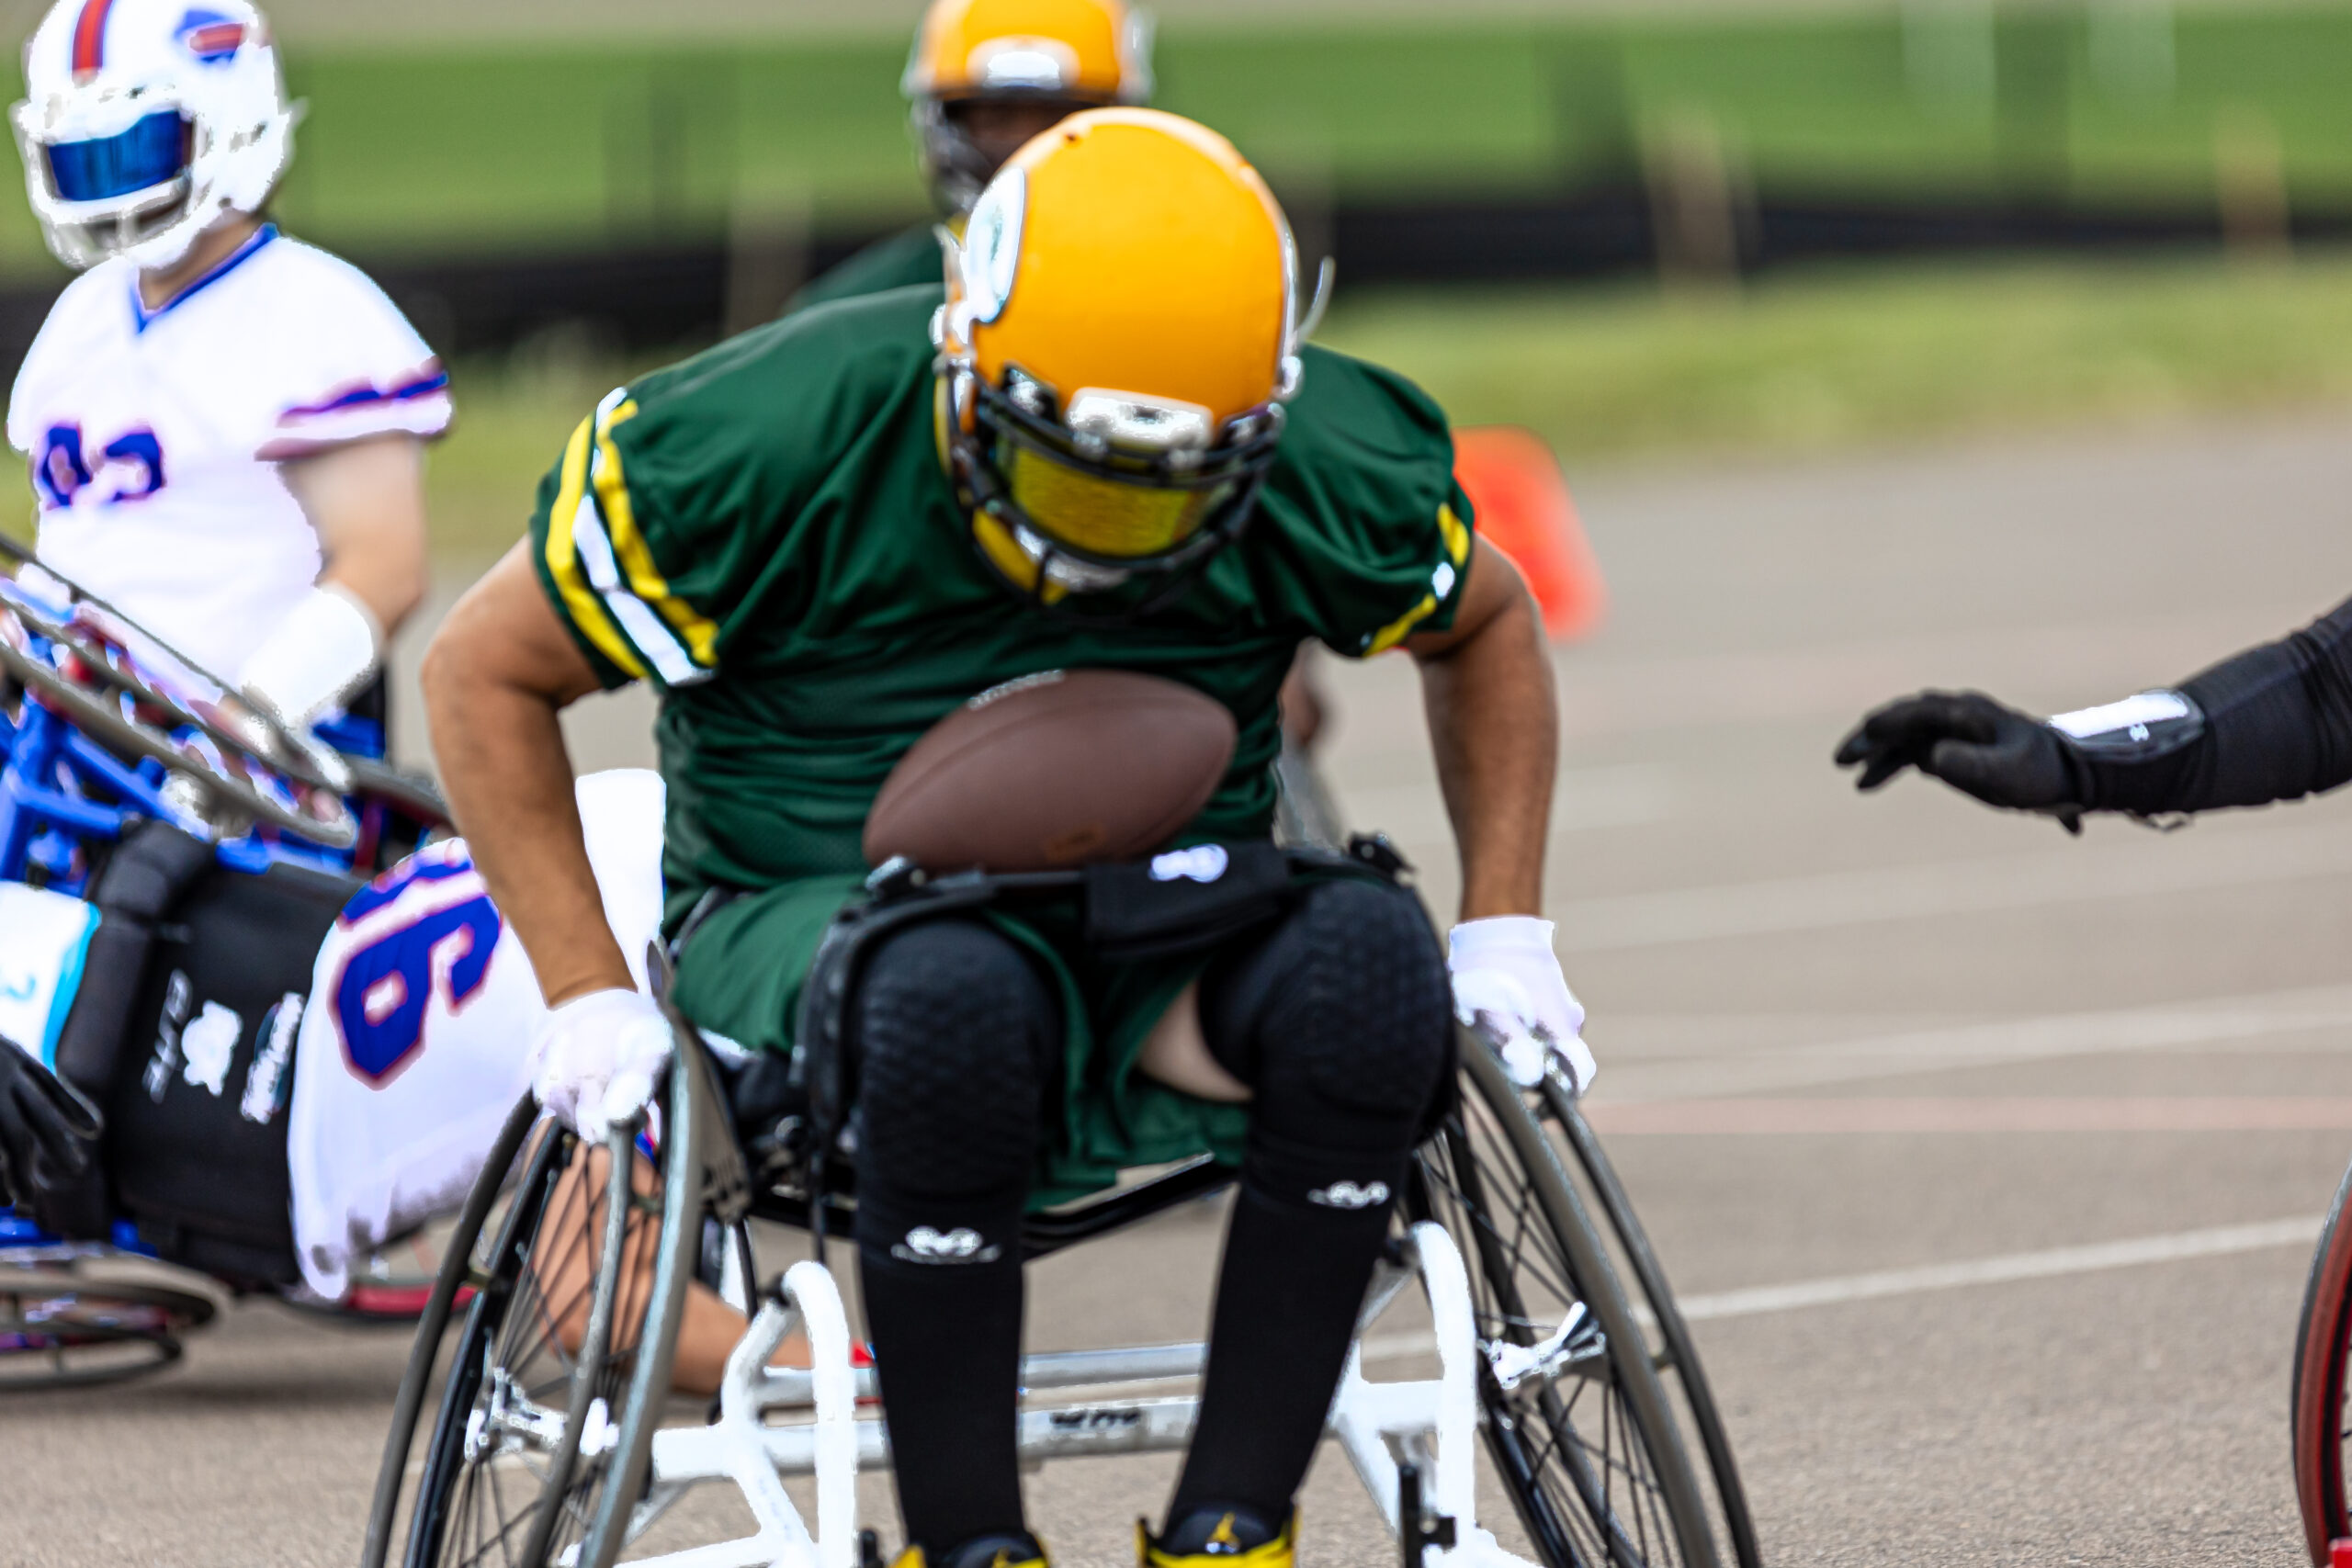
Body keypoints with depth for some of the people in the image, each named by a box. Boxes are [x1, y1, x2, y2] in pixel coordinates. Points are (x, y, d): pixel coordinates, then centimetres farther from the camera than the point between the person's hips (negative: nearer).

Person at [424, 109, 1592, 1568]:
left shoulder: (1324, 464, -8)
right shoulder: (771, 444, -16)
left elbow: (1489, 627, 15)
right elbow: (485, 671, -3)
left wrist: (1505, 932, 4)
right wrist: (592, 1000, -10)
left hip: (1152, 973, 3)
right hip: (817, 922, -3)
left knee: (1365, 953, -31)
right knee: (956, 997, -40)